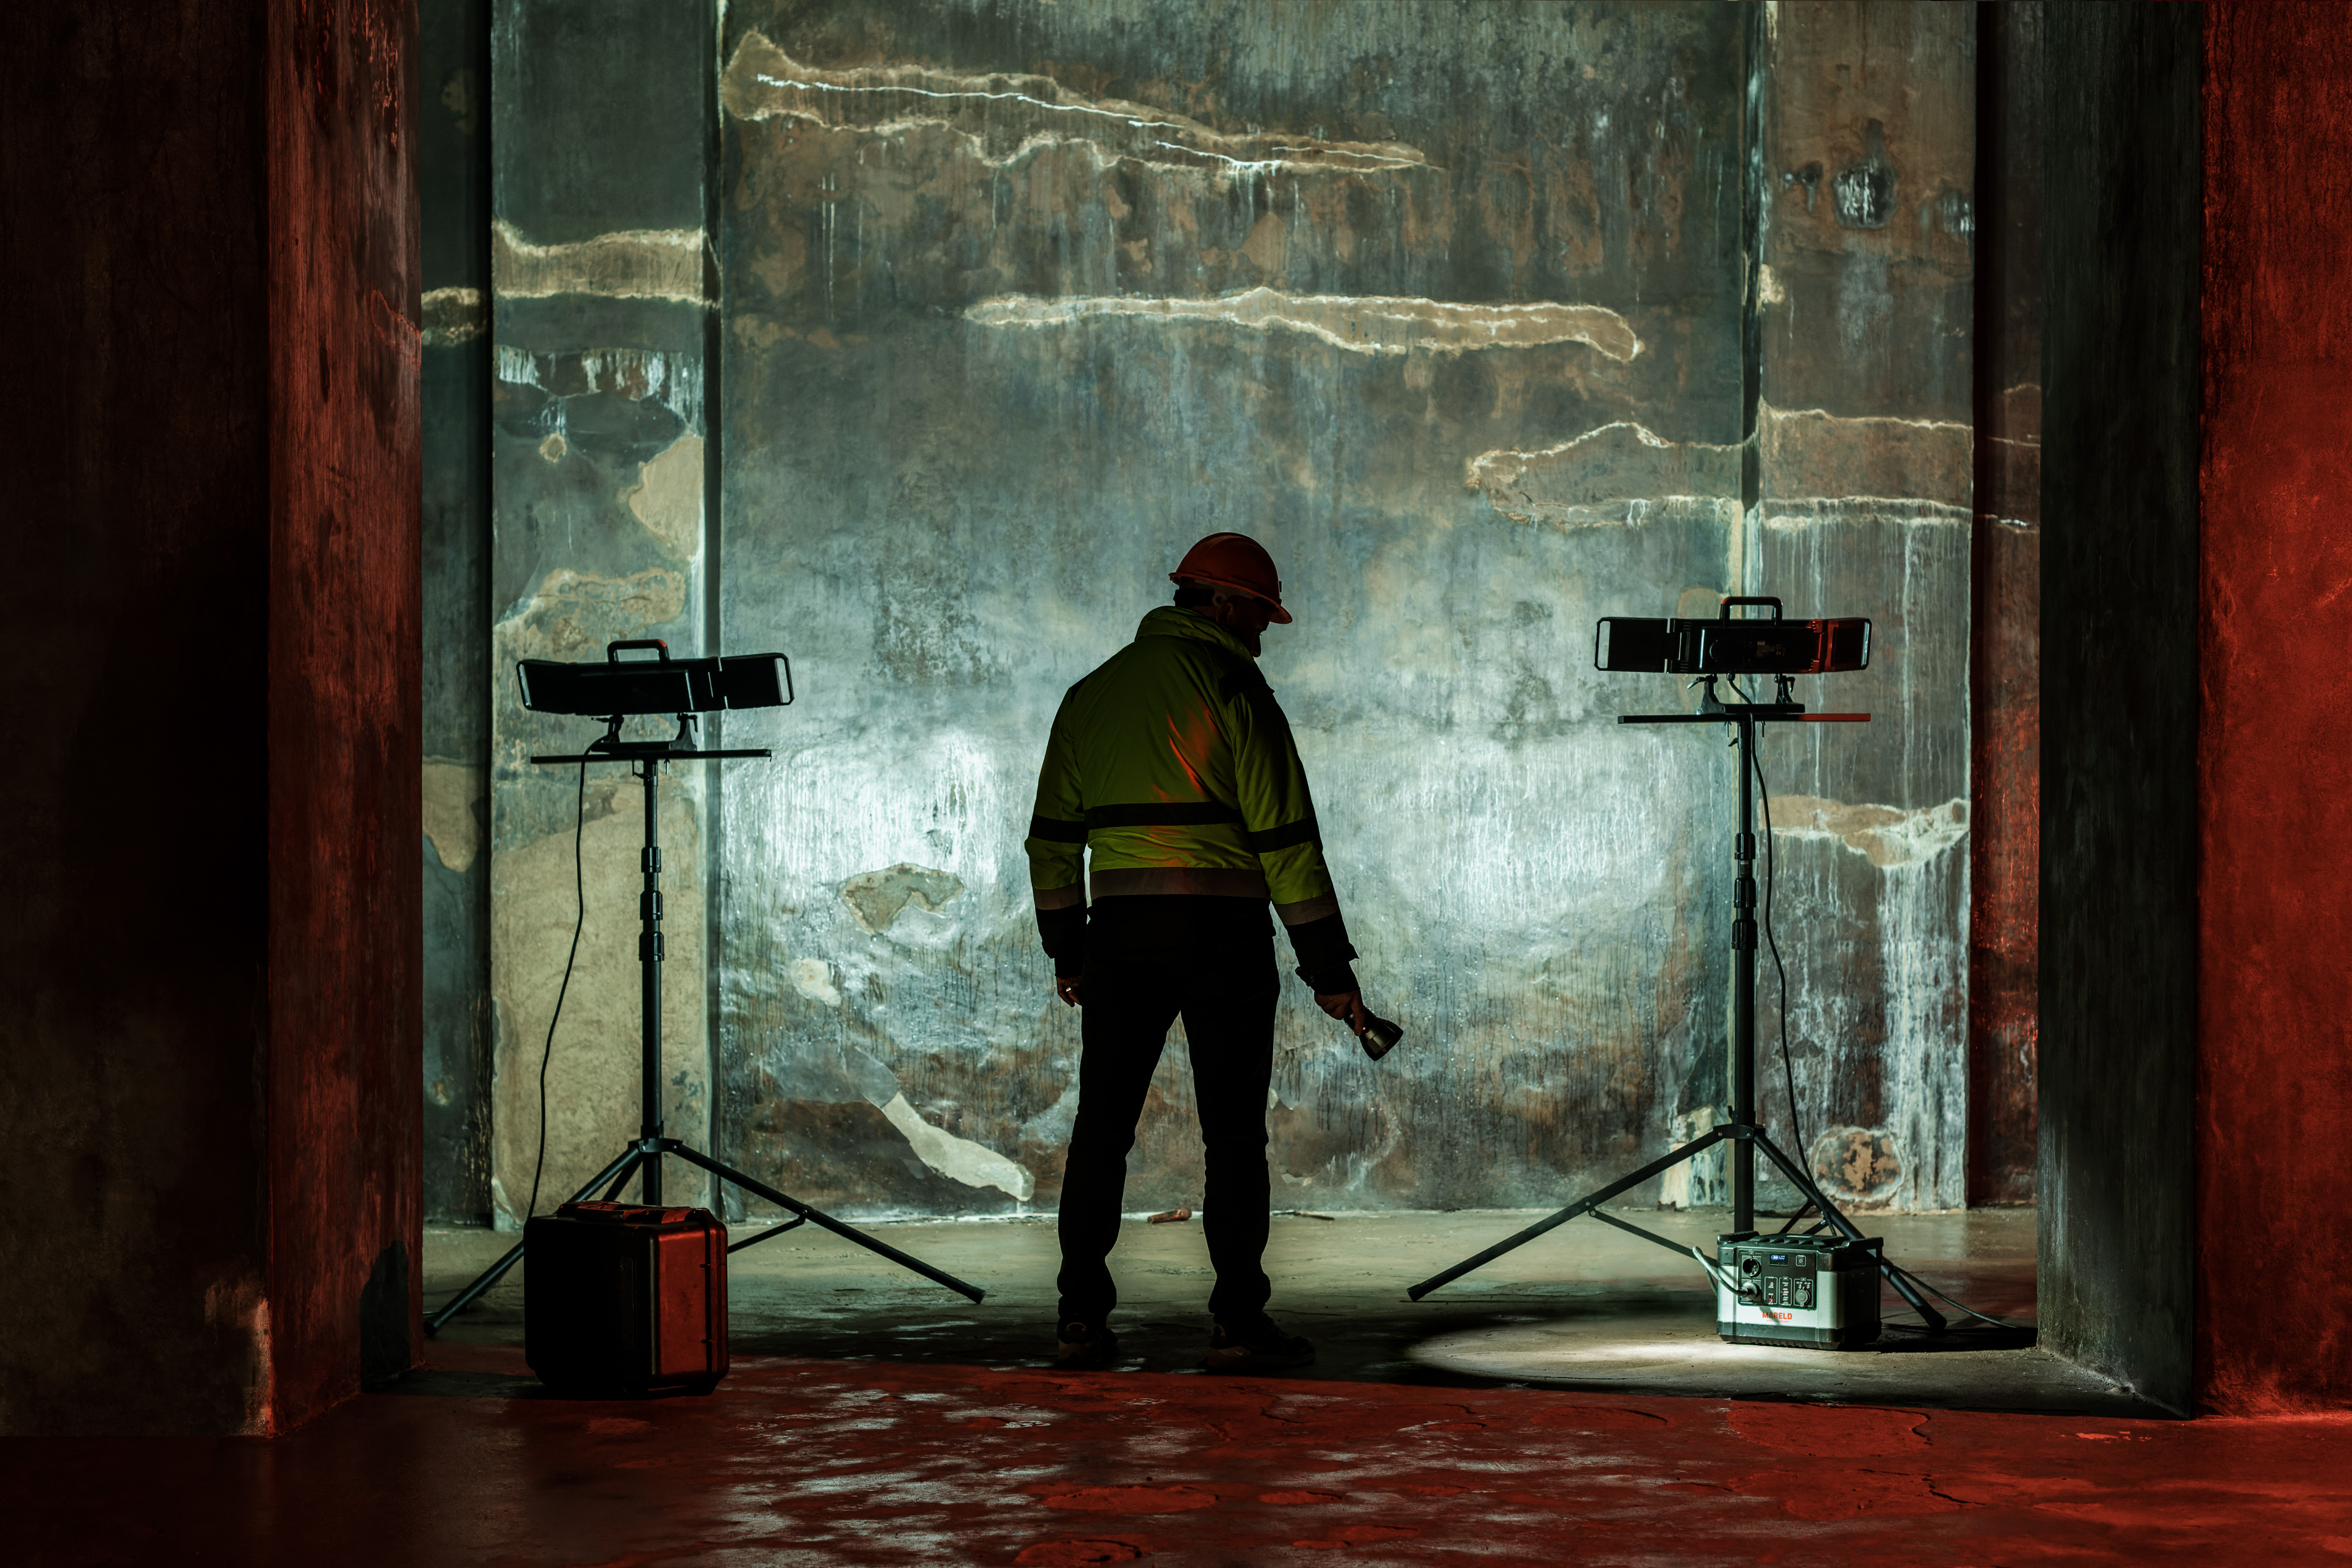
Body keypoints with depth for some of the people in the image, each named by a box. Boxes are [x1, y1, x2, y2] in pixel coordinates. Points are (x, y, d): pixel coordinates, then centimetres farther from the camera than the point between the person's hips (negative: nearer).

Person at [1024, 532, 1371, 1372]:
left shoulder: (1092, 693, 13)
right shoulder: (1232, 687, -5)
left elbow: (1053, 837, 14)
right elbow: (1285, 838, -9)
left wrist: (1067, 949, 21)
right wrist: (1329, 966, -7)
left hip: (1123, 930, 4)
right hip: (1222, 932, -4)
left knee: (1102, 1126, 10)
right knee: (1233, 1131, 1)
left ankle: (1082, 1318, 6)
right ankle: (1238, 1324, -1)